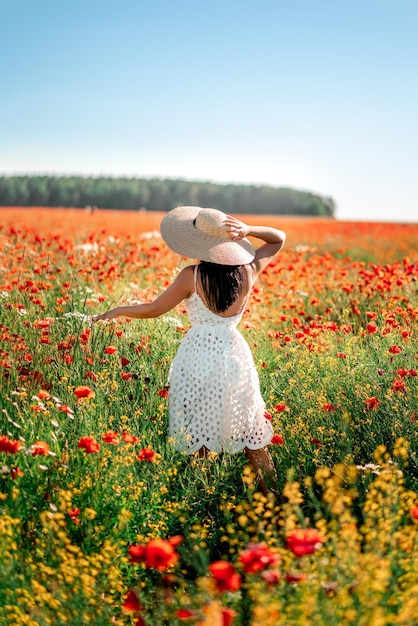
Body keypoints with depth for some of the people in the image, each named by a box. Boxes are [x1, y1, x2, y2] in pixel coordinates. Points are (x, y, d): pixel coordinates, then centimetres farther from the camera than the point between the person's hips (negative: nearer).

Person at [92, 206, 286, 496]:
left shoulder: (192, 276, -16)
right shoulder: (248, 271, -6)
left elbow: (153, 309, -8)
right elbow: (279, 238, 11)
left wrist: (117, 311, 7)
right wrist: (248, 230, -7)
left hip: (199, 358, -3)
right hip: (233, 355, 3)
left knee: (198, 433, 12)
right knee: (250, 433, 15)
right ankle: (272, 494, 24)